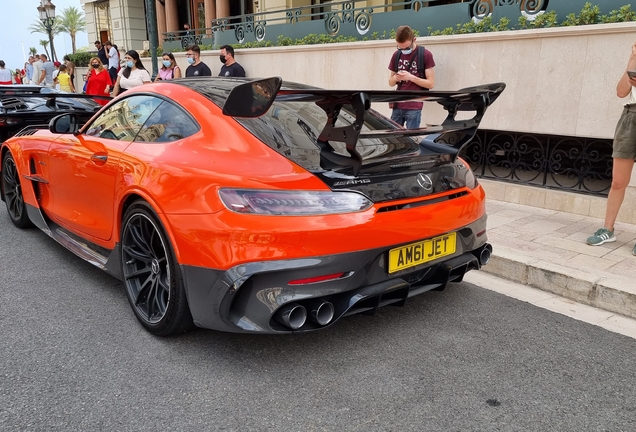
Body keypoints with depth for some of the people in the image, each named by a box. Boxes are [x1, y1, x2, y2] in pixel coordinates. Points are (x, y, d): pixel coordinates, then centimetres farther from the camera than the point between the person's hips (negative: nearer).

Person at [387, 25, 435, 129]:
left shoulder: (425, 55, -4)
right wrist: (395, 78, -9)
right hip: (398, 106, 4)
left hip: (414, 107, -4)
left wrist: (411, 77, -18)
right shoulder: (396, 55, 9)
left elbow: (431, 83, -6)